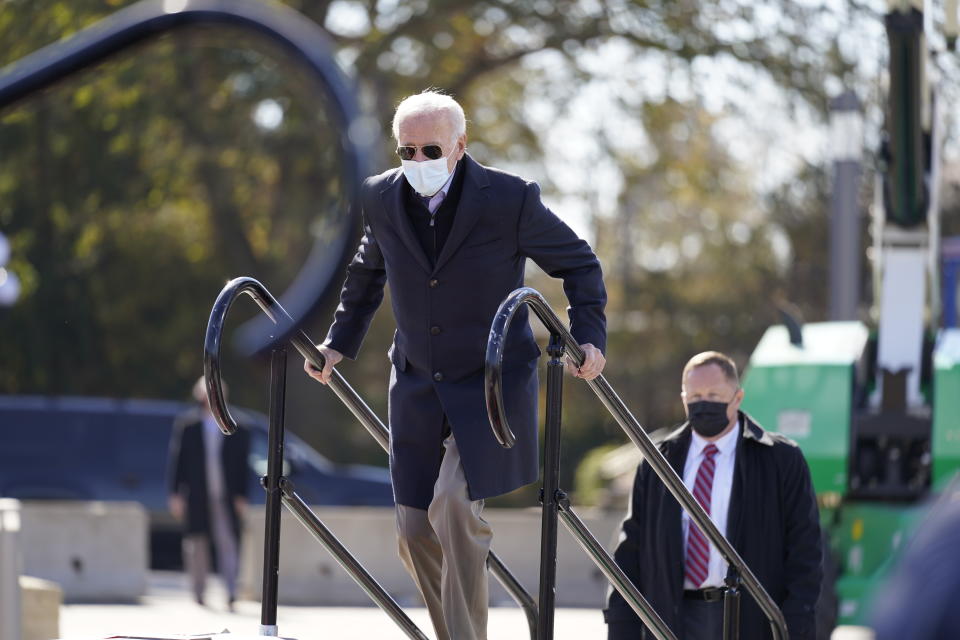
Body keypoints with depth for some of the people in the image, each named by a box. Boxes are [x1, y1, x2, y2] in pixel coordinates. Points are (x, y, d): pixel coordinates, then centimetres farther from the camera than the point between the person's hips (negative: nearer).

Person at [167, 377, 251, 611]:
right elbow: (177, 459, 5)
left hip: (225, 495, -1)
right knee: (196, 543, 6)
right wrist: (175, 494, 0)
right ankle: (198, 593, 19)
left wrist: (241, 495, 0)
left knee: (228, 543, -10)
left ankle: (231, 593, -10)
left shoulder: (236, 428, 5)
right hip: (195, 498, 1)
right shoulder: (186, 425, 5)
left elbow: (242, 464, 6)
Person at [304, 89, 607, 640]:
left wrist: (589, 337, -11)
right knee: (415, 532, 3)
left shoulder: (510, 199, -12)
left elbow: (580, 265, 0)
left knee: (455, 504, -23)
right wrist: (339, 343, 17)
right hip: (418, 384, 5)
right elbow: (367, 274, 21)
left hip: (490, 384, -5)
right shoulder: (381, 198, 0)